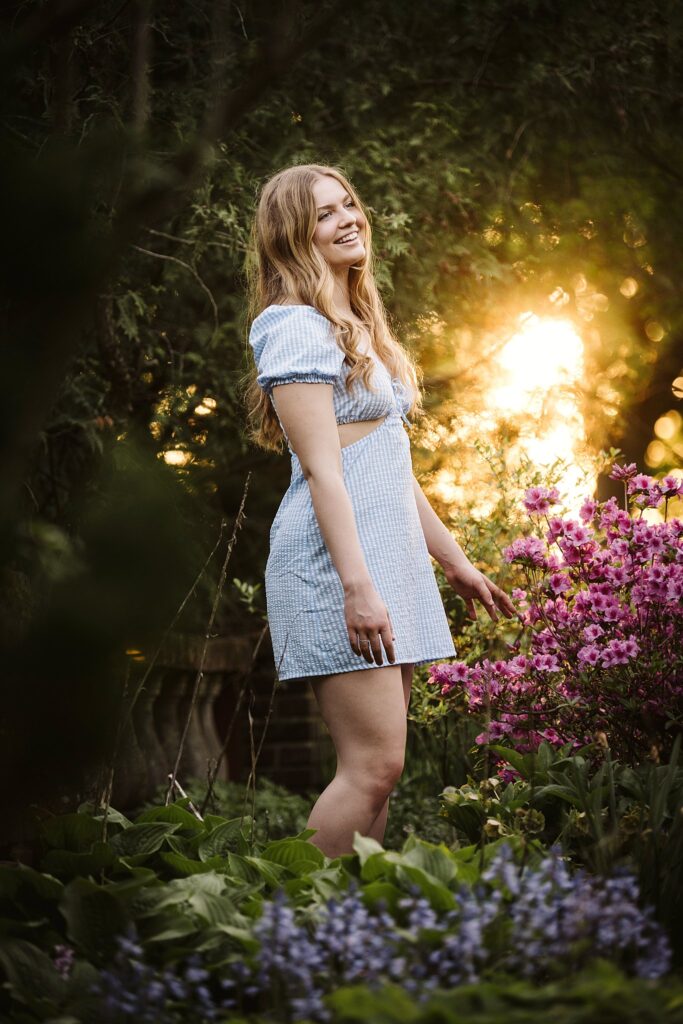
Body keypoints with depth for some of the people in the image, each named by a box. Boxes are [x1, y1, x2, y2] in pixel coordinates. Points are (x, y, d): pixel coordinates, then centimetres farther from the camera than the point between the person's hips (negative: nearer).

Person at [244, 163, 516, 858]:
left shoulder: (358, 329, 21)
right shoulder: (297, 327, -8)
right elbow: (323, 470, -16)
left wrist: (454, 560, 23)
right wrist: (357, 585, -22)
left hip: (389, 555, 9)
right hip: (336, 561, -9)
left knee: (376, 767, 5)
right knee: (375, 765, -14)